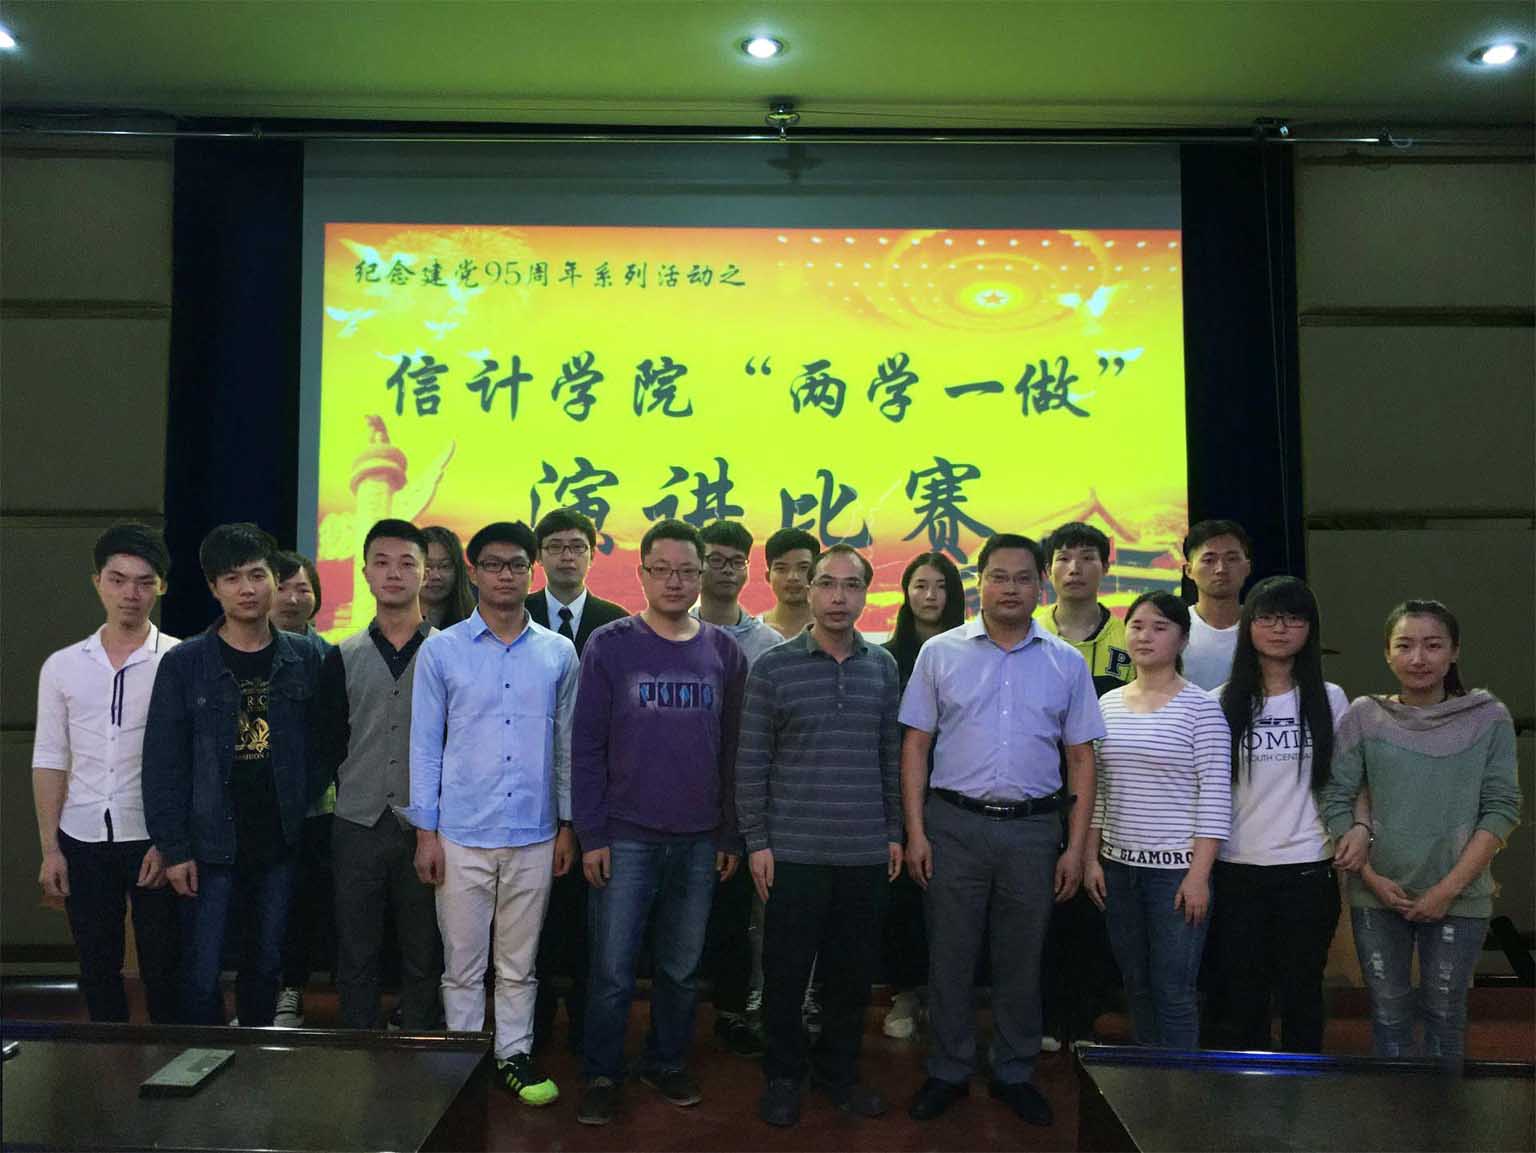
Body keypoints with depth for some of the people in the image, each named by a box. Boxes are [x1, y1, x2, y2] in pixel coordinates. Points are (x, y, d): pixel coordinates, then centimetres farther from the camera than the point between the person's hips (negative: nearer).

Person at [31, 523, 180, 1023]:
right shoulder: (62, 666, 5)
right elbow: (50, 760, 7)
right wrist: (50, 849, 3)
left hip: (156, 838, -3)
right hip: (83, 839, 3)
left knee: (163, 968, 5)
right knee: (97, 968, 13)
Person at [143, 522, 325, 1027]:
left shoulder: (304, 658, 2)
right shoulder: (183, 663, -4)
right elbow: (162, 762, -4)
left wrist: (307, 810, -2)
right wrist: (173, 848, -8)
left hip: (279, 842, 2)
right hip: (209, 843, -2)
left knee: (266, 966, 14)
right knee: (202, 975, 2)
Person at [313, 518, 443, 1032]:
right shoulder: (342, 658, 7)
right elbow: (326, 744, 8)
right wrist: (352, 792, 2)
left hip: (426, 827, -2)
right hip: (357, 826, 2)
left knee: (424, 957, 8)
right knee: (356, 956, 11)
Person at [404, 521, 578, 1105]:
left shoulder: (559, 653, 3)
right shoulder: (441, 651, -1)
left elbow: (566, 744, 8)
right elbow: (425, 745, 0)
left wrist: (568, 825, 7)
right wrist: (425, 832, -3)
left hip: (534, 836, 1)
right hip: (462, 835, -1)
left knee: (519, 963, 13)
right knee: (463, 963, 9)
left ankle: (514, 1055, 28)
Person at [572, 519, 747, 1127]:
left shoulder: (724, 652, 5)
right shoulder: (610, 645, -2)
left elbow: (733, 751, 8)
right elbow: (587, 746, -3)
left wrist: (731, 836, 7)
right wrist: (591, 835, -7)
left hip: (700, 842, 2)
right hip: (624, 839, -2)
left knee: (682, 969, 13)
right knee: (612, 971, 4)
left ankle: (667, 1063, 32)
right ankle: (602, 1075, 22)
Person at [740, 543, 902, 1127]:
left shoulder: (883, 667, 6)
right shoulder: (772, 667, -4)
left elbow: (891, 755, 11)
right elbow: (751, 762, -4)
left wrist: (894, 831, 9)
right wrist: (756, 841, -6)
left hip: (867, 852, 3)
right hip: (793, 850, -3)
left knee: (854, 970, 12)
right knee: (786, 970, 7)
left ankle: (838, 1070, 32)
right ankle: (783, 1075, 26)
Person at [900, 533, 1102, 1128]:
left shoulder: (1066, 662, 5)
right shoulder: (940, 653, 1)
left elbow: (1080, 758, 6)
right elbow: (915, 745, 2)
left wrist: (1076, 847, 1)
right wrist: (915, 831, -4)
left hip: (1033, 829, 1)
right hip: (954, 823, -1)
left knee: (1021, 960, 12)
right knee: (950, 956, 8)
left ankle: (1014, 1074, 30)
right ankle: (948, 1072, 25)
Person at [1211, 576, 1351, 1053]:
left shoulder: (1329, 699, 3)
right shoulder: (1225, 702, 2)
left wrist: (1360, 825, -12)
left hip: (1307, 868, 0)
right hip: (1237, 867, 0)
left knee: (1302, 992, 11)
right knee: (1242, 993, 10)